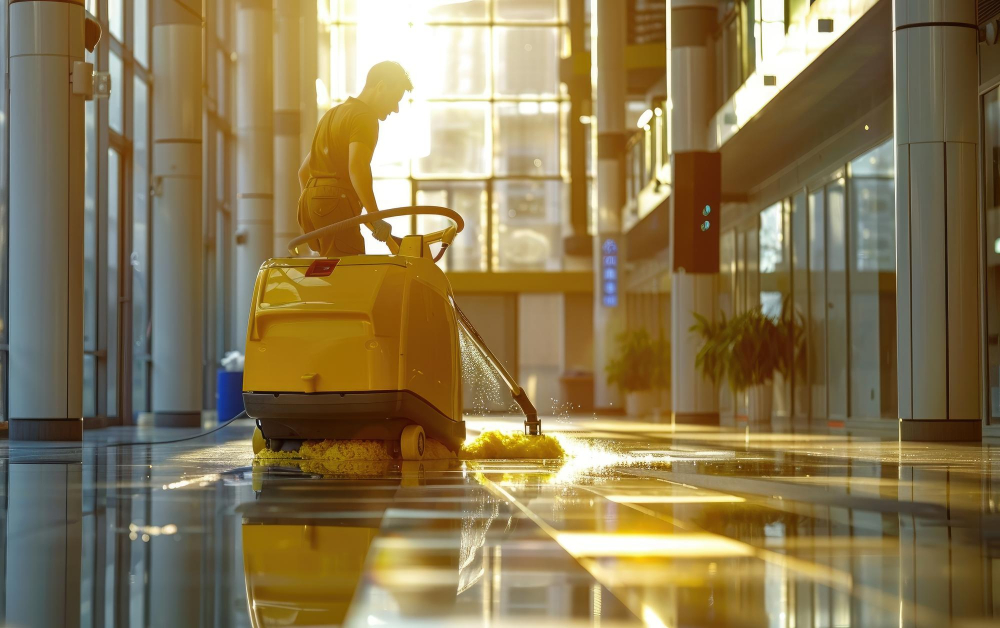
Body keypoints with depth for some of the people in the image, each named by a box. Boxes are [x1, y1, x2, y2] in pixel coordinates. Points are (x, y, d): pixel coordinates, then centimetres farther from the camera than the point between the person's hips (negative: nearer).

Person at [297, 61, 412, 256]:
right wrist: (375, 217, -28)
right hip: (336, 203, -9)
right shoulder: (364, 117, -6)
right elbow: (357, 167, -23)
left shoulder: (332, 114, 26)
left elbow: (303, 171, 29)